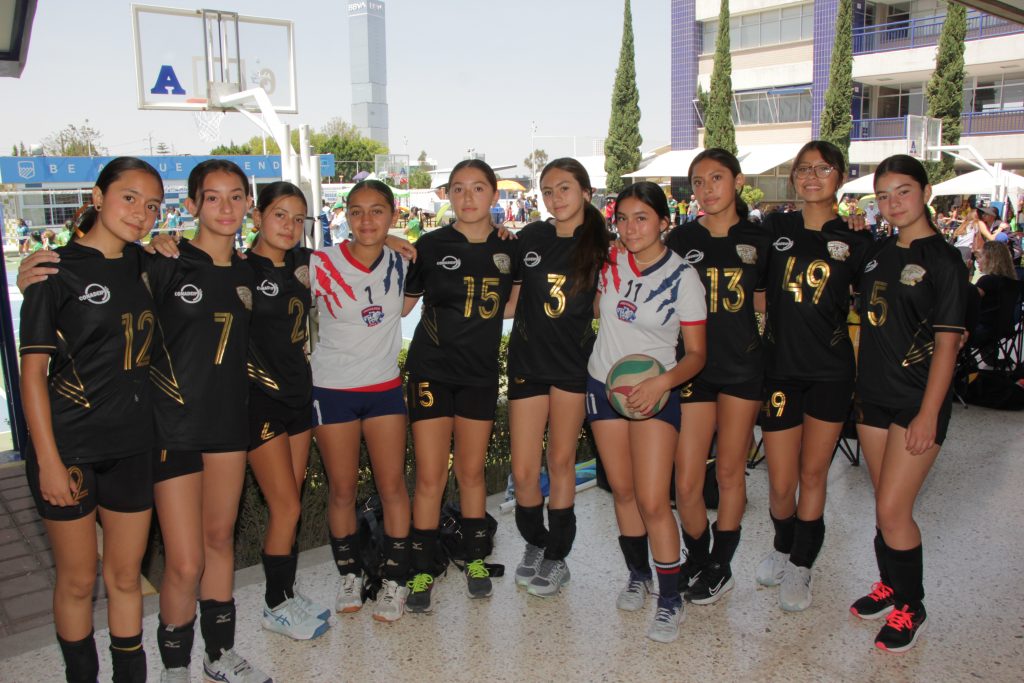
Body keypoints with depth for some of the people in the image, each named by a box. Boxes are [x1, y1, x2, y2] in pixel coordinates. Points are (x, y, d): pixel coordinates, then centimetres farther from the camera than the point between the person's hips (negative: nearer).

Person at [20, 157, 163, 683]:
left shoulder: (142, 266, 7)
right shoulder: (58, 270, -8)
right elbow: (33, 369, -10)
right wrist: (48, 459, -14)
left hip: (130, 446, 4)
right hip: (68, 447, -4)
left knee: (125, 576, 14)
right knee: (77, 580, 11)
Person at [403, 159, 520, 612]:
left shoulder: (509, 248, 2)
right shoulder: (430, 246, -4)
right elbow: (400, 304, 2)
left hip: (480, 374, 2)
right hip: (431, 370, -2)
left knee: (471, 471, 13)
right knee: (430, 477, -1)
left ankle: (475, 558, 30)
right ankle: (423, 569, 14)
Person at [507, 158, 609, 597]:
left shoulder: (600, 244, -3)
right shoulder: (530, 238, 1)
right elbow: (510, 292, 14)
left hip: (573, 363, -1)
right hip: (527, 360, 1)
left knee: (561, 461, 9)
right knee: (523, 471, 1)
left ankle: (557, 557, 25)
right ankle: (534, 544, 28)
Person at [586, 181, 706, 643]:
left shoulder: (683, 276, -11)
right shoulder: (610, 264, -1)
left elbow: (696, 353, -9)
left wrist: (664, 380, -25)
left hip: (654, 391, -4)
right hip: (603, 384, 4)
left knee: (652, 501, -9)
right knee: (622, 491, 12)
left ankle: (670, 601, 8)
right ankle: (637, 576, 33)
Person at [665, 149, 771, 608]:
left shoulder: (758, 240, 3)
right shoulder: (681, 240, 3)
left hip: (742, 367, 0)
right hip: (693, 368, 0)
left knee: (730, 471, 9)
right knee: (686, 483, -2)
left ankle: (720, 567, 27)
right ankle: (696, 559, 25)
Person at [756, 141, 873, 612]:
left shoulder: (855, 240, 2)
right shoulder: (774, 228, 3)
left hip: (831, 372, 0)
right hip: (780, 367, 0)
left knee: (813, 473, 9)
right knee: (781, 482, 3)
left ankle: (800, 567, 26)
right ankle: (782, 547, 33)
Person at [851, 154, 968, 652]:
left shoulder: (942, 260, -9)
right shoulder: (879, 254, 9)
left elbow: (947, 342, -12)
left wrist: (929, 413, -16)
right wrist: (859, 386, 9)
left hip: (917, 401, -6)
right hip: (874, 394, 6)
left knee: (892, 510, -5)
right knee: (886, 504, 15)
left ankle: (911, 608, 14)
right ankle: (890, 587, 32)